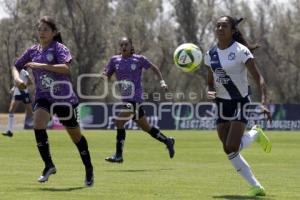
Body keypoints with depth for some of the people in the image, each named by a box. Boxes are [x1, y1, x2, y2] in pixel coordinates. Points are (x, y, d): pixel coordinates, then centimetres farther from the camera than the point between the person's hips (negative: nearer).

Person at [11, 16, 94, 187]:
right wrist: (17, 78, -4)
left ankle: (89, 169, 28)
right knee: (38, 125, -25)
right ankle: (49, 165, -14)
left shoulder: (58, 48, -9)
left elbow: (66, 68, -26)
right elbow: (16, 66, 18)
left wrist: (41, 65, -29)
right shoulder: (33, 51, 7)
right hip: (43, 96, 4)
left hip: (64, 97, -4)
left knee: (75, 134, 8)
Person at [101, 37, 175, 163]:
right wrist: (104, 76, -14)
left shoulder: (139, 59, -2)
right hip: (124, 99, 5)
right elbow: (107, 76, 9)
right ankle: (167, 141, 34)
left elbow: (154, 68, 10)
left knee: (119, 122, -20)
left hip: (135, 98, -5)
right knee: (145, 127, 14)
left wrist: (162, 81, 1)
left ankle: (118, 155, -14)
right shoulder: (115, 60, 8)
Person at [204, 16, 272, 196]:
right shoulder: (211, 54, 4)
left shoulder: (241, 51, -13)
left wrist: (264, 103, -31)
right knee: (229, 151, -1)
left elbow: (258, 78, -18)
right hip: (222, 104, 6)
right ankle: (257, 187, 12)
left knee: (232, 147, -20)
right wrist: (210, 92, -12)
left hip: (240, 102, -6)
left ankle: (255, 134, 12)